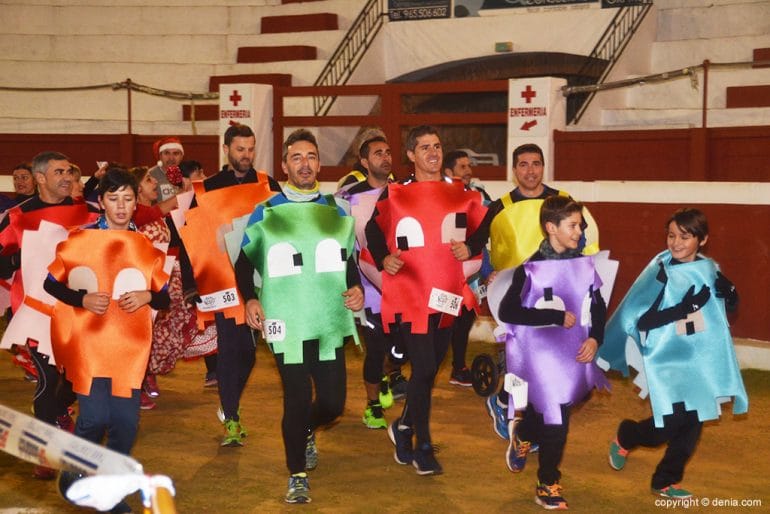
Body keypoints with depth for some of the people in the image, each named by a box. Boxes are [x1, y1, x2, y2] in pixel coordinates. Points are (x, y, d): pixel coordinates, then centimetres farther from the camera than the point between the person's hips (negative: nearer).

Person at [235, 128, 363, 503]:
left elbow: (349, 259, 20)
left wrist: (356, 288, 1)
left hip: (329, 322, 3)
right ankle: (297, 476, 16)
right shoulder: (266, 213, 3)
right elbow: (244, 262, 9)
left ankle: (306, 432, 39)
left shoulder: (336, 211, 11)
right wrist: (250, 300, -5)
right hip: (286, 324, -3)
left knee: (333, 402, 3)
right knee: (297, 400, -3)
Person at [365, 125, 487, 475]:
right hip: (409, 295, -4)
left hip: (447, 296, 4)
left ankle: (404, 428, 36)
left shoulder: (460, 194, 7)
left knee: (431, 369, 13)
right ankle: (423, 448, 4)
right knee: (424, 369, -10)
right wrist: (384, 259, -7)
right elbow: (374, 229, 10)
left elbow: (482, 227, 18)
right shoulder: (394, 195, -2)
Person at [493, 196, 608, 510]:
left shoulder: (584, 264, 3)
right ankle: (547, 484, 21)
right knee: (555, 420, -1)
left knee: (555, 415, 12)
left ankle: (523, 429, 44)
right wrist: (557, 317, -19)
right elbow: (507, 312, -21)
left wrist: (595, 338, -4)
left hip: (574, 355, 5)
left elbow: (598, 307, 14)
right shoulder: (532, 268, -13)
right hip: (541, 354, -5)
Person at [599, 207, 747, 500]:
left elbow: (731, 306, 15)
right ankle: (624, 437, 22)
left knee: (692, 425, 6)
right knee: (669, 425, -9)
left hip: (700, 360, 5)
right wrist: (685, 308, -25)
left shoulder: (709, 270, 2)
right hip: (667, 359, -5)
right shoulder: (660, 272, -13)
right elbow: (641, 319, -18)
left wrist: (729, 292, -8)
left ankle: (665, 481, 23)